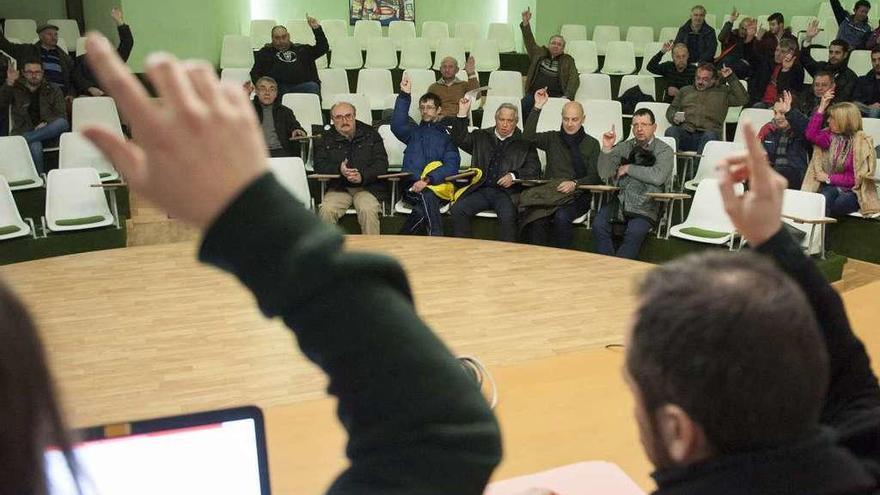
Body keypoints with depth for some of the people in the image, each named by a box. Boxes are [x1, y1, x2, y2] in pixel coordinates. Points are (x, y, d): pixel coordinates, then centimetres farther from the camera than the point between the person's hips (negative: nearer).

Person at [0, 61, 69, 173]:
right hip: (24, 132, -1)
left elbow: (61, 116, 6)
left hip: (47, 132, 1)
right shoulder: (16, 89, 15)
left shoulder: (53, 91, 15)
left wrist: (46, 123, -15)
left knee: (63, 124, -34)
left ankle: (25, 139, -34)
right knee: (35, 146, -38)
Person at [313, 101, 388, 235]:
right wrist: (339, 170, -20)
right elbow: (319, 165, 1)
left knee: (368, 210, -32)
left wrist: (363, 176, -18)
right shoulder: (325, 138, 12)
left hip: (368, 186, -1)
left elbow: (382, 163, 0)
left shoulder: (371, 134, 9)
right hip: (338, 187, 1)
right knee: (326, 210, -27)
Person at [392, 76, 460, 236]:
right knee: (428, 197, -34)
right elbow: (397, 125, 1)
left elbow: (452, 165, 1)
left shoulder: (447, 134, 18)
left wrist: (428, 179, -16)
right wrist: (405, 96, -7)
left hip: (438, 185, 0)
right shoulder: (414, 131, 26)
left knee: (422, 209, -35)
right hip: (412, 186, 1)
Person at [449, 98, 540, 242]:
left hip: (507, 192, -3)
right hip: (481, 190, 3)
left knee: (507, 216, -34)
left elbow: (534, 170, 6)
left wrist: (514, 176, -11)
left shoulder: (524, 143, 12)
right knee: (457, 209, -21)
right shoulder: (481, 137, 22)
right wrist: (462, 114, 4)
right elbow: (460, 139, 14)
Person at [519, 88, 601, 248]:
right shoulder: (552, 138, 19)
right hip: (548, 191, 2)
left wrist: (575, 184, -17)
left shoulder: (591, 143, 11)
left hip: (576, 195, -2)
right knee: (537, 218, -31)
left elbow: (594, 177, 3)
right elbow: (528, 137, 0)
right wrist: (537, 107, -3)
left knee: (561, 216, -35)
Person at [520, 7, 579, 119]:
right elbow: (529, 41, 11)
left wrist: (567, 96, -14)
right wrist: (525, 23, -5)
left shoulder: (568, 60, 14)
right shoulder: (539, 53, 20)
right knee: (522, 107, -28)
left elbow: (574, 79, 3)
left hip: (556, 96, -1)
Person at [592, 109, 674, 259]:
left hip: (645, 206, -3)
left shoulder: (664, 151, 6)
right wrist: (607, 149, -7)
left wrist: (629, 168, -5)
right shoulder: (623, 147, 17)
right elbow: (604, 174, 7)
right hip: (620, 200, 3)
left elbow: (658, 176, -14)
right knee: (599, 225, -24)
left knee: (635, 232, -31)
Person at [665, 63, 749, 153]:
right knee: (671, 131, -32)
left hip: (707, 132, -1)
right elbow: (671, 109, 28)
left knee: (710, 136, -38)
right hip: (685, 132, 1)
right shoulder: (685, 90, 31)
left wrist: (732, 78, 10)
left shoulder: (723, 91, 24)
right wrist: (674, 117, 3)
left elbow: (743, 99, 13)